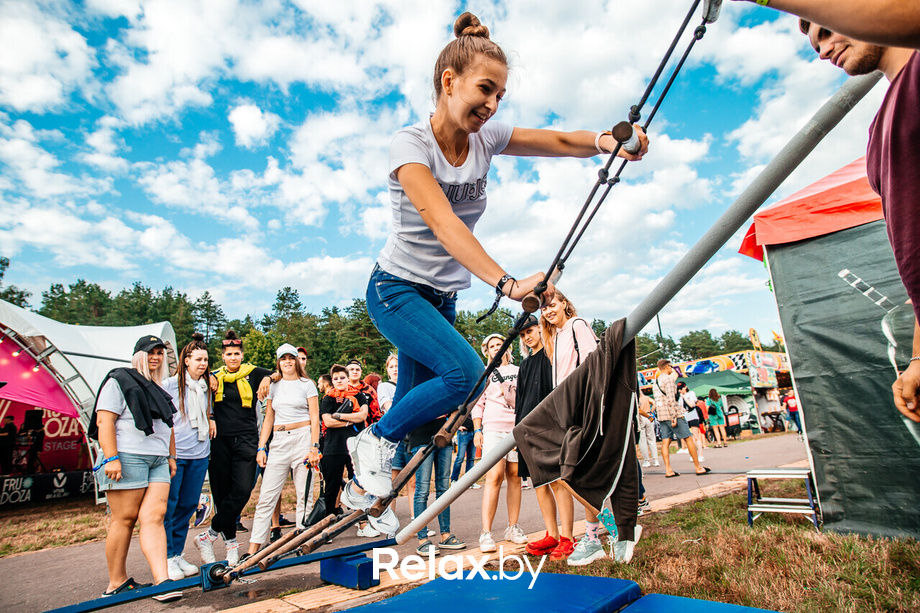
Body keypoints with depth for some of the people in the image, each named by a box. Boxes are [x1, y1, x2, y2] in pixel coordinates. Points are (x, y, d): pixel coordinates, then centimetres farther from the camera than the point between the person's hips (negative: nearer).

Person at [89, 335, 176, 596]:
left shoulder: (158, 388, 22)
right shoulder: (118, 381, 0)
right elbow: (104, 421, -8)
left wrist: (171, 456, 23)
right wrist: (111, 457, -17)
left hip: (158, 461, 6)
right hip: (128, 458, -6)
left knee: (154, 516, -3)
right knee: (125, 518, 0)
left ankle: (162, 580, -9)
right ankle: (116, 583, 15)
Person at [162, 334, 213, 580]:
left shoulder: (207, 386, 12)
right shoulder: (170, 384, -4)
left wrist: (211, 420, 8)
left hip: (199, 454, 5)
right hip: (174, 453, -5)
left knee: (188, 505, 11)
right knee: (168, 506, 0)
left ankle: (178, 554, 23)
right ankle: (167, 558, 14)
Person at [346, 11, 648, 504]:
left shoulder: (485, 137, -3)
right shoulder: (411, 143, -20)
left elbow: (559, 142, -4)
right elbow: (442, 221, -35)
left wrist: (605, 140, -28)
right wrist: (505, 282, -47)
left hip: (443, 295, 6)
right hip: (396, 288, -6)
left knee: (416, 400, 11)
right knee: (464, 370, -26)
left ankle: (366, 488, 35)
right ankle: (374, 440, 0)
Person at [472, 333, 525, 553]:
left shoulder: (519, 371, 17)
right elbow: (477, 404, 9)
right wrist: (477, 430, 1)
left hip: (518, 428, 3)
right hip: (493, 429, -2)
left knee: (514, 476, 3)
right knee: (494, 476, -13)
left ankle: (512, 527, 15)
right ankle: (486, 533, -11)